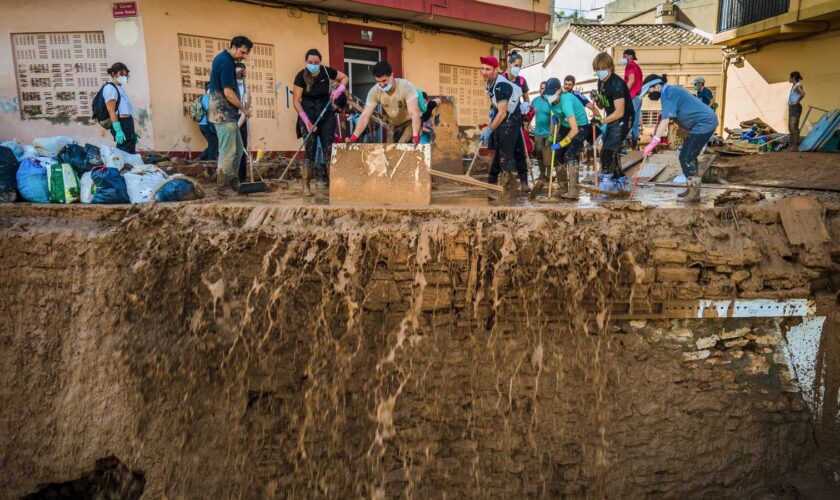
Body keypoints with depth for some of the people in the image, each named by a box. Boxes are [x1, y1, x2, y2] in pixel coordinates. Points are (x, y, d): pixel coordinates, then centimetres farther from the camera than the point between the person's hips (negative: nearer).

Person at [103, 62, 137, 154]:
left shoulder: (120, 88, 20)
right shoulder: (110, 88, -8)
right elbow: (111, 111, -16)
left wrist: (132, 131, 22)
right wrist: (118, 130, -24)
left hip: (128, 124, 9)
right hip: (121, 124, -9)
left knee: (131, 153, 11)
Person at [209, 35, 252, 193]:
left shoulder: (222, 58, 15)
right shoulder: (226, 62, -17)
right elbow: (228, 92, -21)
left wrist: (236, 72, 18)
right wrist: (244, 109, -11)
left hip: (225, 112, 10)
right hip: (225, 114, -10)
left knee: (237, 150, 14)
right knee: (228, 153, -6)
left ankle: (231, 182, 21)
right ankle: (223, 187, 0)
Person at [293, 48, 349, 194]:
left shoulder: (327, 72, -7)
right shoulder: (301, 76, -13)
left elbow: (345, 78, 10)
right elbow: (296, 101, -11)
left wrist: (338, 91, -7)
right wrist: (306, 120, -20)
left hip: (326, 112, 2)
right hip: (309, 113, -2)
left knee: (329, 148, -2)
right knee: (310, 149, -7)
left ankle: (331, 182, 4)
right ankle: (306, 186, -1)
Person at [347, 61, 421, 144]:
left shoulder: (407, 86, -30)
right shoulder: (374, 91, -20)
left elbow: (414, 113, -38)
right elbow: (365, 116, -24)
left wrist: (415, 136, -55)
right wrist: (354, 137, -40)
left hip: (411, 122, -5)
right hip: (395, 125, 5)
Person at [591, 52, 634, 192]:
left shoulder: (616, 84, -22)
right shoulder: (601, 82, 5)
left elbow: (619, 112, -27)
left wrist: (601, 121, -30)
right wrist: (597, 101, -10)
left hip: (624, 119, -9)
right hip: (612, 119, 9)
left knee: (607, 150, -17)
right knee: (612, 152, 11)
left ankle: (605, 180, -12)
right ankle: (621, 180, 22)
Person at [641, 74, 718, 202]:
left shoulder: (668, 94, -18)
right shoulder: (670, 91, 13)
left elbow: (665, 120, -28)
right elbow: (667, 119, 15)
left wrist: (653, 143, -33)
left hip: (704, 123, -10)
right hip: (703, 122, 10)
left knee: (686, 158, -9)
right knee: (688, 156, 16)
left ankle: (694, 194, -4)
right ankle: (693, 189, 23)